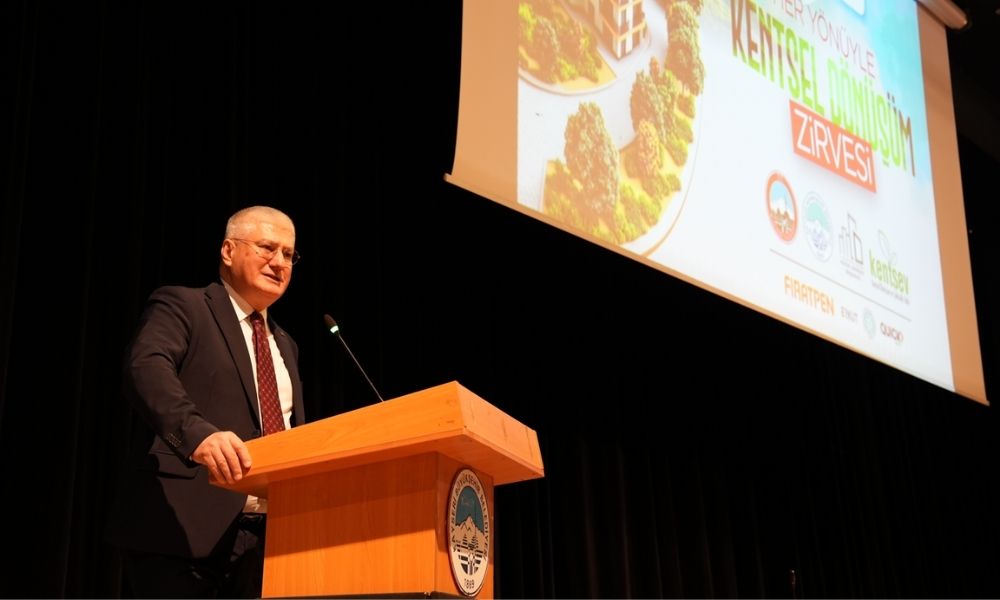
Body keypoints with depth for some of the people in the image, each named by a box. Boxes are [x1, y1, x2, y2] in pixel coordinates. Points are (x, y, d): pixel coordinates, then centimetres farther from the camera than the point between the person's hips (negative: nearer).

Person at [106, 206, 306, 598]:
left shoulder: (284, 345, 24)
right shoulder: (181, 307, 1)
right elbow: (146, 367, -19)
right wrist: (198, 432, -37)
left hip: (268, 535, 7)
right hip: (188, 525, -7)